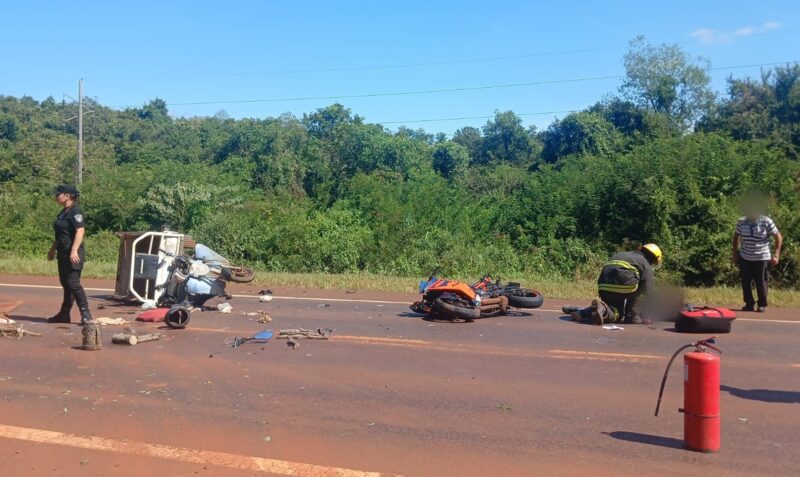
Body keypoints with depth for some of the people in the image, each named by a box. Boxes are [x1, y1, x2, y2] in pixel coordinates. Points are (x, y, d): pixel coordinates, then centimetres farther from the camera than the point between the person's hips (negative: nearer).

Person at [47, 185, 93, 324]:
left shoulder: (75, 211, -13)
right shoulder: (64, 212, 16)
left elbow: (80, 231, -23)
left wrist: (74, 250, -31)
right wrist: (53, 249, 30)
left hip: (73, 255, -10)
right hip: (63, 254, 10)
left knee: (73, 283, -12)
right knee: (65, 283, 14)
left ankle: (86, 314, -7)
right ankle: (64, 315, 21)